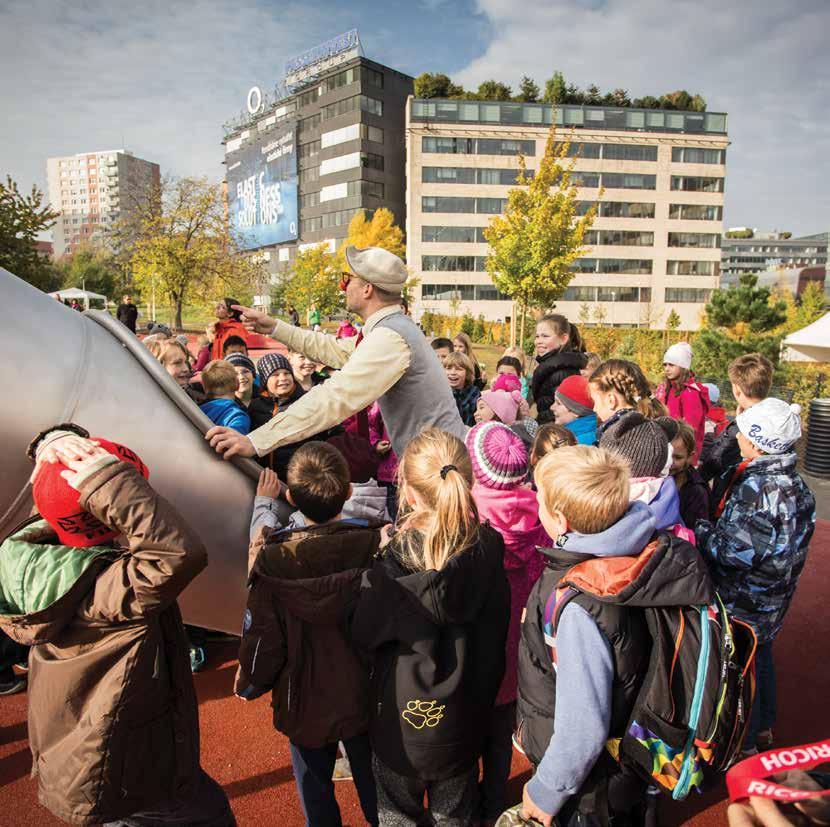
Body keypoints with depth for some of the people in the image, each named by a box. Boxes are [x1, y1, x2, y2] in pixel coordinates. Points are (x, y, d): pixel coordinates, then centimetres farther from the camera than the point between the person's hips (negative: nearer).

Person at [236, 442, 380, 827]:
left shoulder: (272, 561, -24)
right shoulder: (376, 546, -23)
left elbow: (262, 636, -15)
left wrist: (248, 684, 5)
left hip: (305, 705, 0)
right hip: (367, 700, 1)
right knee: (375, 791, 25)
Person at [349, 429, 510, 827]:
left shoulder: (396, 565, -31)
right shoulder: (488, 549, -21)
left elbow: (363, 633, -13)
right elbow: (495, 633, -9)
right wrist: (481, 696, 9)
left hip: (403, 721, -2)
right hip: (465, 718, 3)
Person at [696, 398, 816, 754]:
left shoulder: (757, 487, -29)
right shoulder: (793, 482, 0)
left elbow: (737, 549, -30)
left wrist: (699, 531, -16)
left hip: (744, 601, -9)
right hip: (773, 596, 9)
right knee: (761, 658, 26)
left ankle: (743, 745, 29)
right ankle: (763, 728, 46)